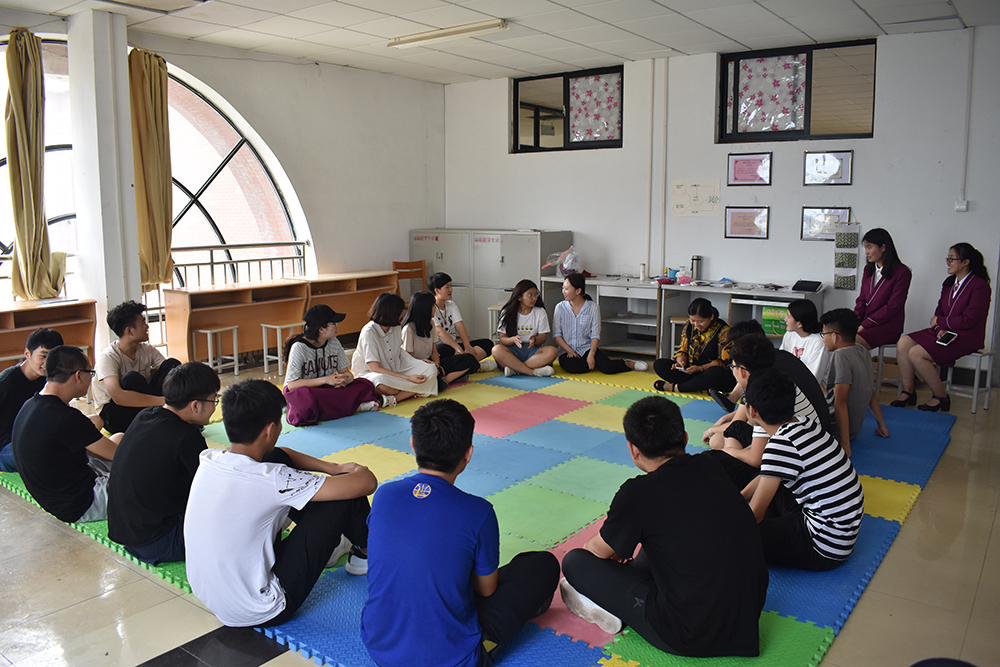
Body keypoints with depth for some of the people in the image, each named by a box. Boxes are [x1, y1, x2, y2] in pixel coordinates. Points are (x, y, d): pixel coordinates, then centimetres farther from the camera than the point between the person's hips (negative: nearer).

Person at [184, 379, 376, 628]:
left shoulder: (208, 459, -6)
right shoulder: (269, 481, -28)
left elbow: (277, 455, 14)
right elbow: (367, 482, -23)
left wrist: (333, 467, 7)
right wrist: (360, 470, 0)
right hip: (258, 614, -7)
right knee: (346, 495, -8)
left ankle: (322, 540, 30)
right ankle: (366, 553, 24)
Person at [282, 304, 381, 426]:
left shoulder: (334, 343, 3)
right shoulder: (299, 348, -14)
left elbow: (347, 372, 4)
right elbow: (292, 384, -20)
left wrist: (345, 379, -22)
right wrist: (326, 380, -22)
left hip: (330, 390, 4)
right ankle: (356, 406, -28)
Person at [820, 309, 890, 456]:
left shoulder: (841, 356, -21)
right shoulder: (863, 351, 6)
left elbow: (840, 402, -25)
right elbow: (871, 392, 15)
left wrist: (845, 445, -27)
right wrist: (882, 424, 24)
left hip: (838, 429, -9)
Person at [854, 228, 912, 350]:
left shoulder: (902, 272, -7)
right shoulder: (868, 269, 15)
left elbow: (893, 307, -12)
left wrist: (865, 325, -17)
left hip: (888, 327, -6)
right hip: (865, 322, 6)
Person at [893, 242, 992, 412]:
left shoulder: (980, 286, -12)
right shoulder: (949, 283, 12)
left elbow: (967, 320, -18)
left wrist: (939, 321, -7)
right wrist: (941, 329, -9)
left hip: (966, 337, -8)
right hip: (944, 331, 8)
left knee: (916, 353, -24)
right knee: (904, 343, -14)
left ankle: (940, 397, -7)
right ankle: (908, 392, -8)